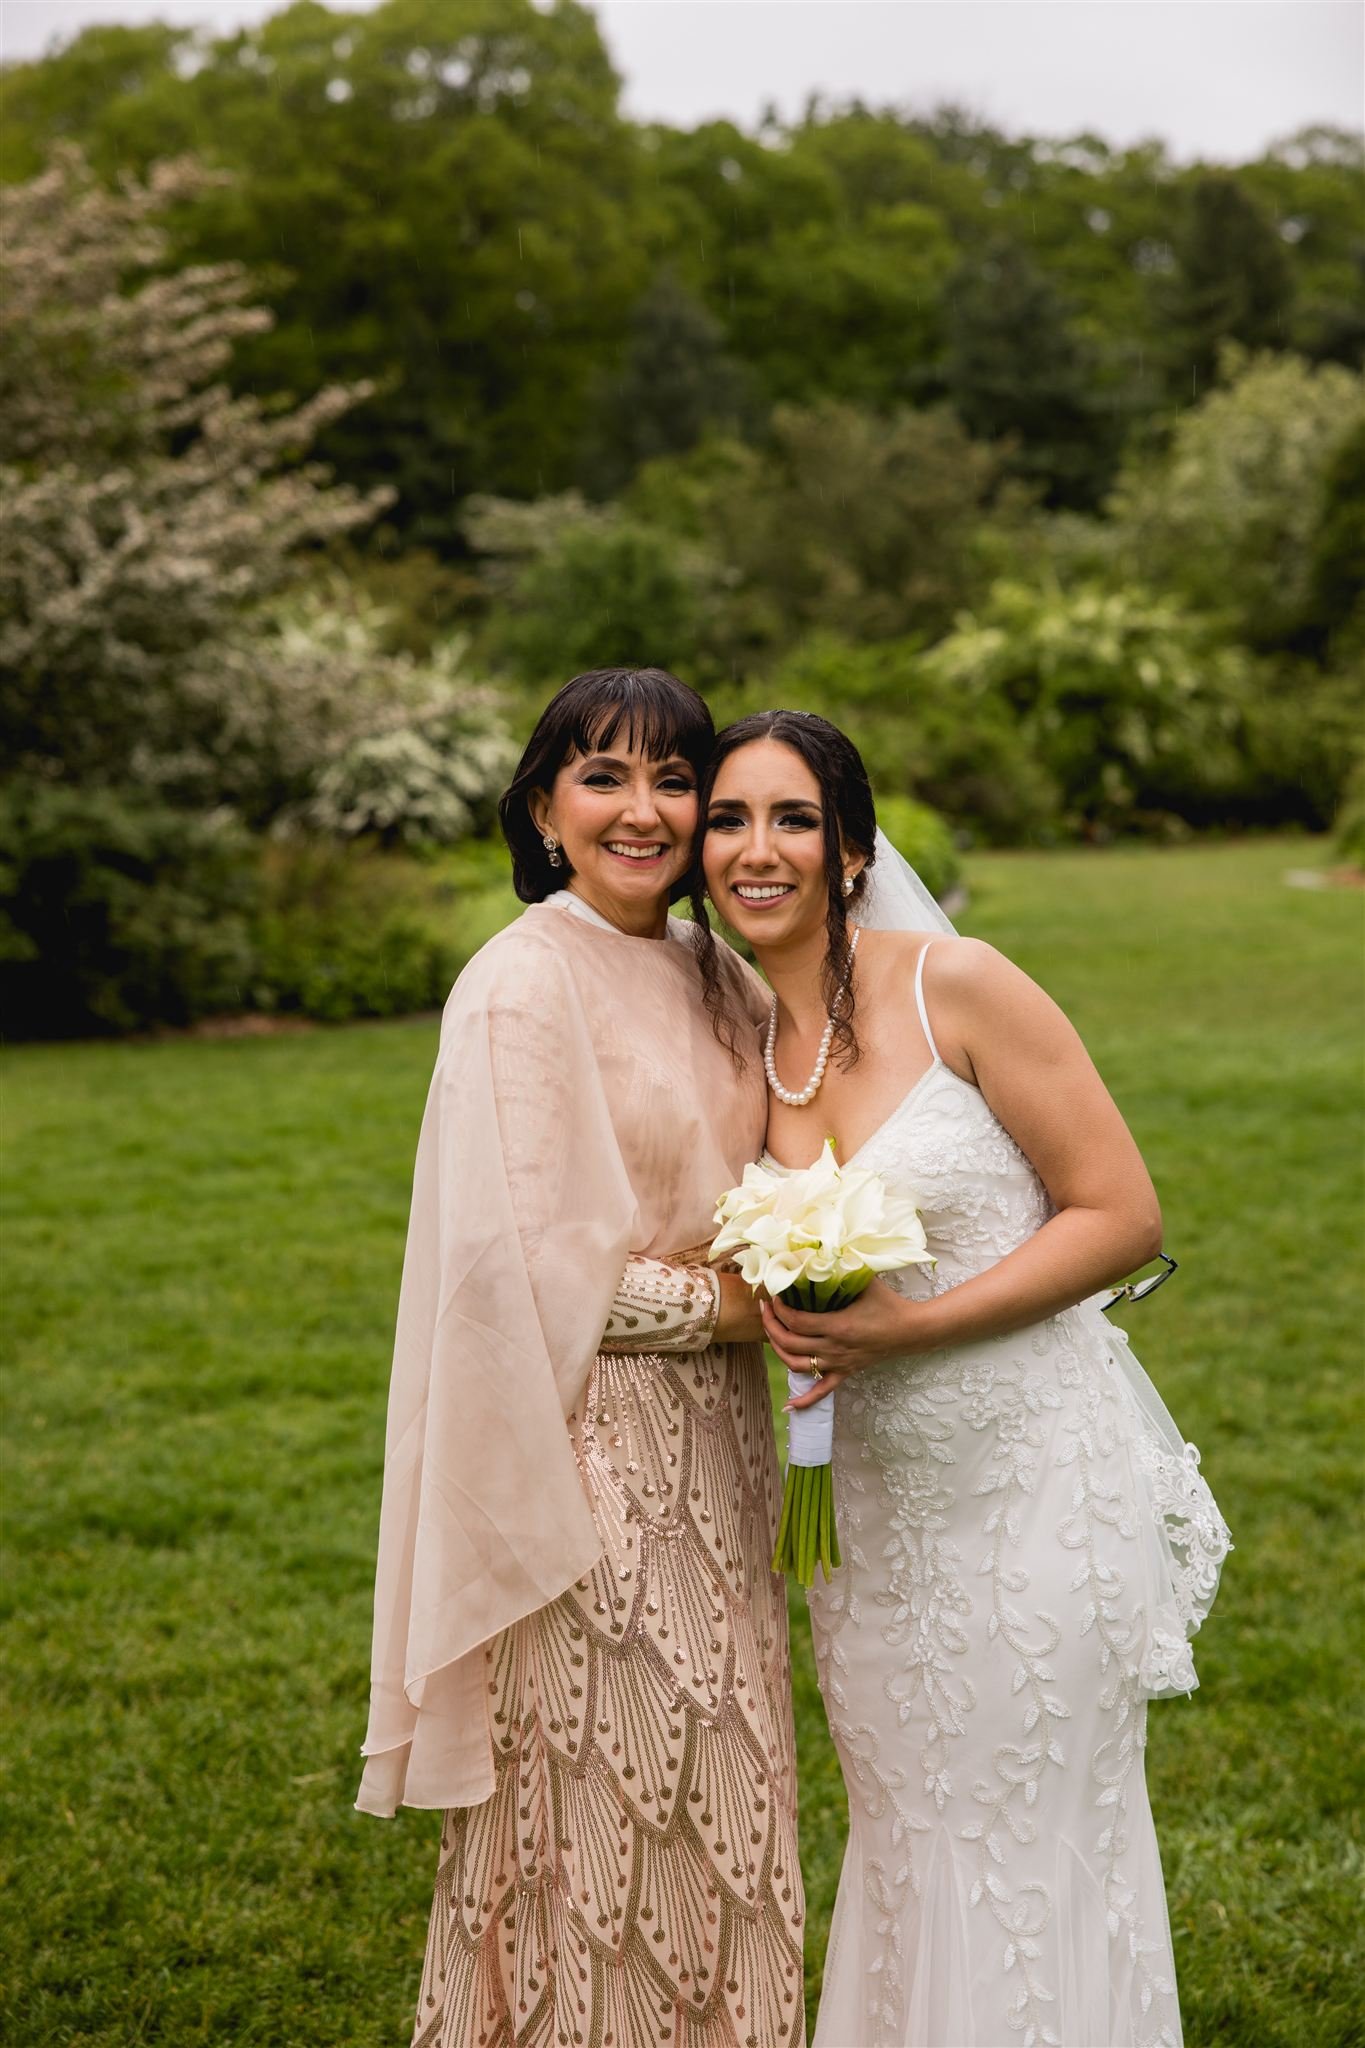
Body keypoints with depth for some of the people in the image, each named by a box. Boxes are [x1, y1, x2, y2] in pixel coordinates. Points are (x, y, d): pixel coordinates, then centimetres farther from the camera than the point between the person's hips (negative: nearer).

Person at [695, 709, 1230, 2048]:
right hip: (872, 1495, 5)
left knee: (1034, 1844, 7)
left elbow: (1122, 1215, -14)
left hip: (1030, 1471, -5)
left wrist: (907, 1323, -20)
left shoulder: (958, 987, -13)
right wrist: (780, 1312, -4)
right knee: (907, 1839, 17)